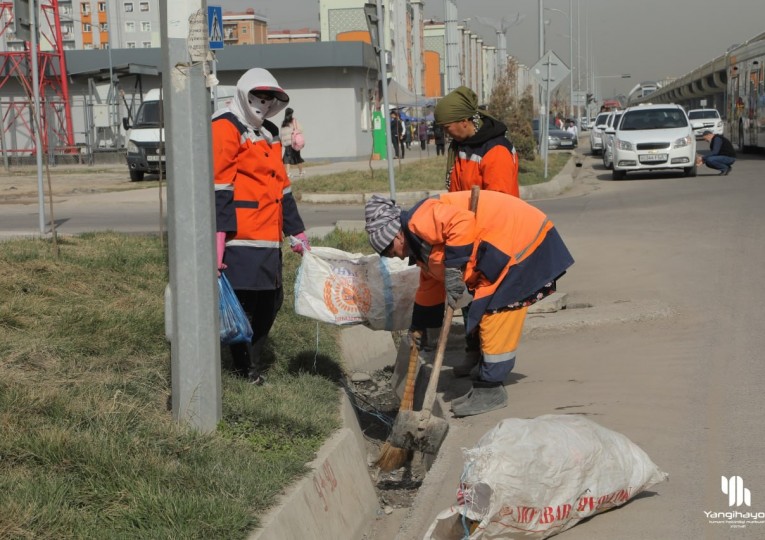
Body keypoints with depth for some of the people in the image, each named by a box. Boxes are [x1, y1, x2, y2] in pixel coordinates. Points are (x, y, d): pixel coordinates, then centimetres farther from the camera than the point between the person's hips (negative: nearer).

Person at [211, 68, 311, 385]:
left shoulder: (269, 135, 23)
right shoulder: (225, 129, -6)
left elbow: (282, 187, 28)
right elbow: (218, 188, -15)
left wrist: (297, 233, 28)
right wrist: (218, 236, -23)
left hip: (268, 240, 9)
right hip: (240, 241, -9)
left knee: (271, 300, 12)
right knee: (243, 302, -8)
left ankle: (251, 362, 25)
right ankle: (245, 369, 3)